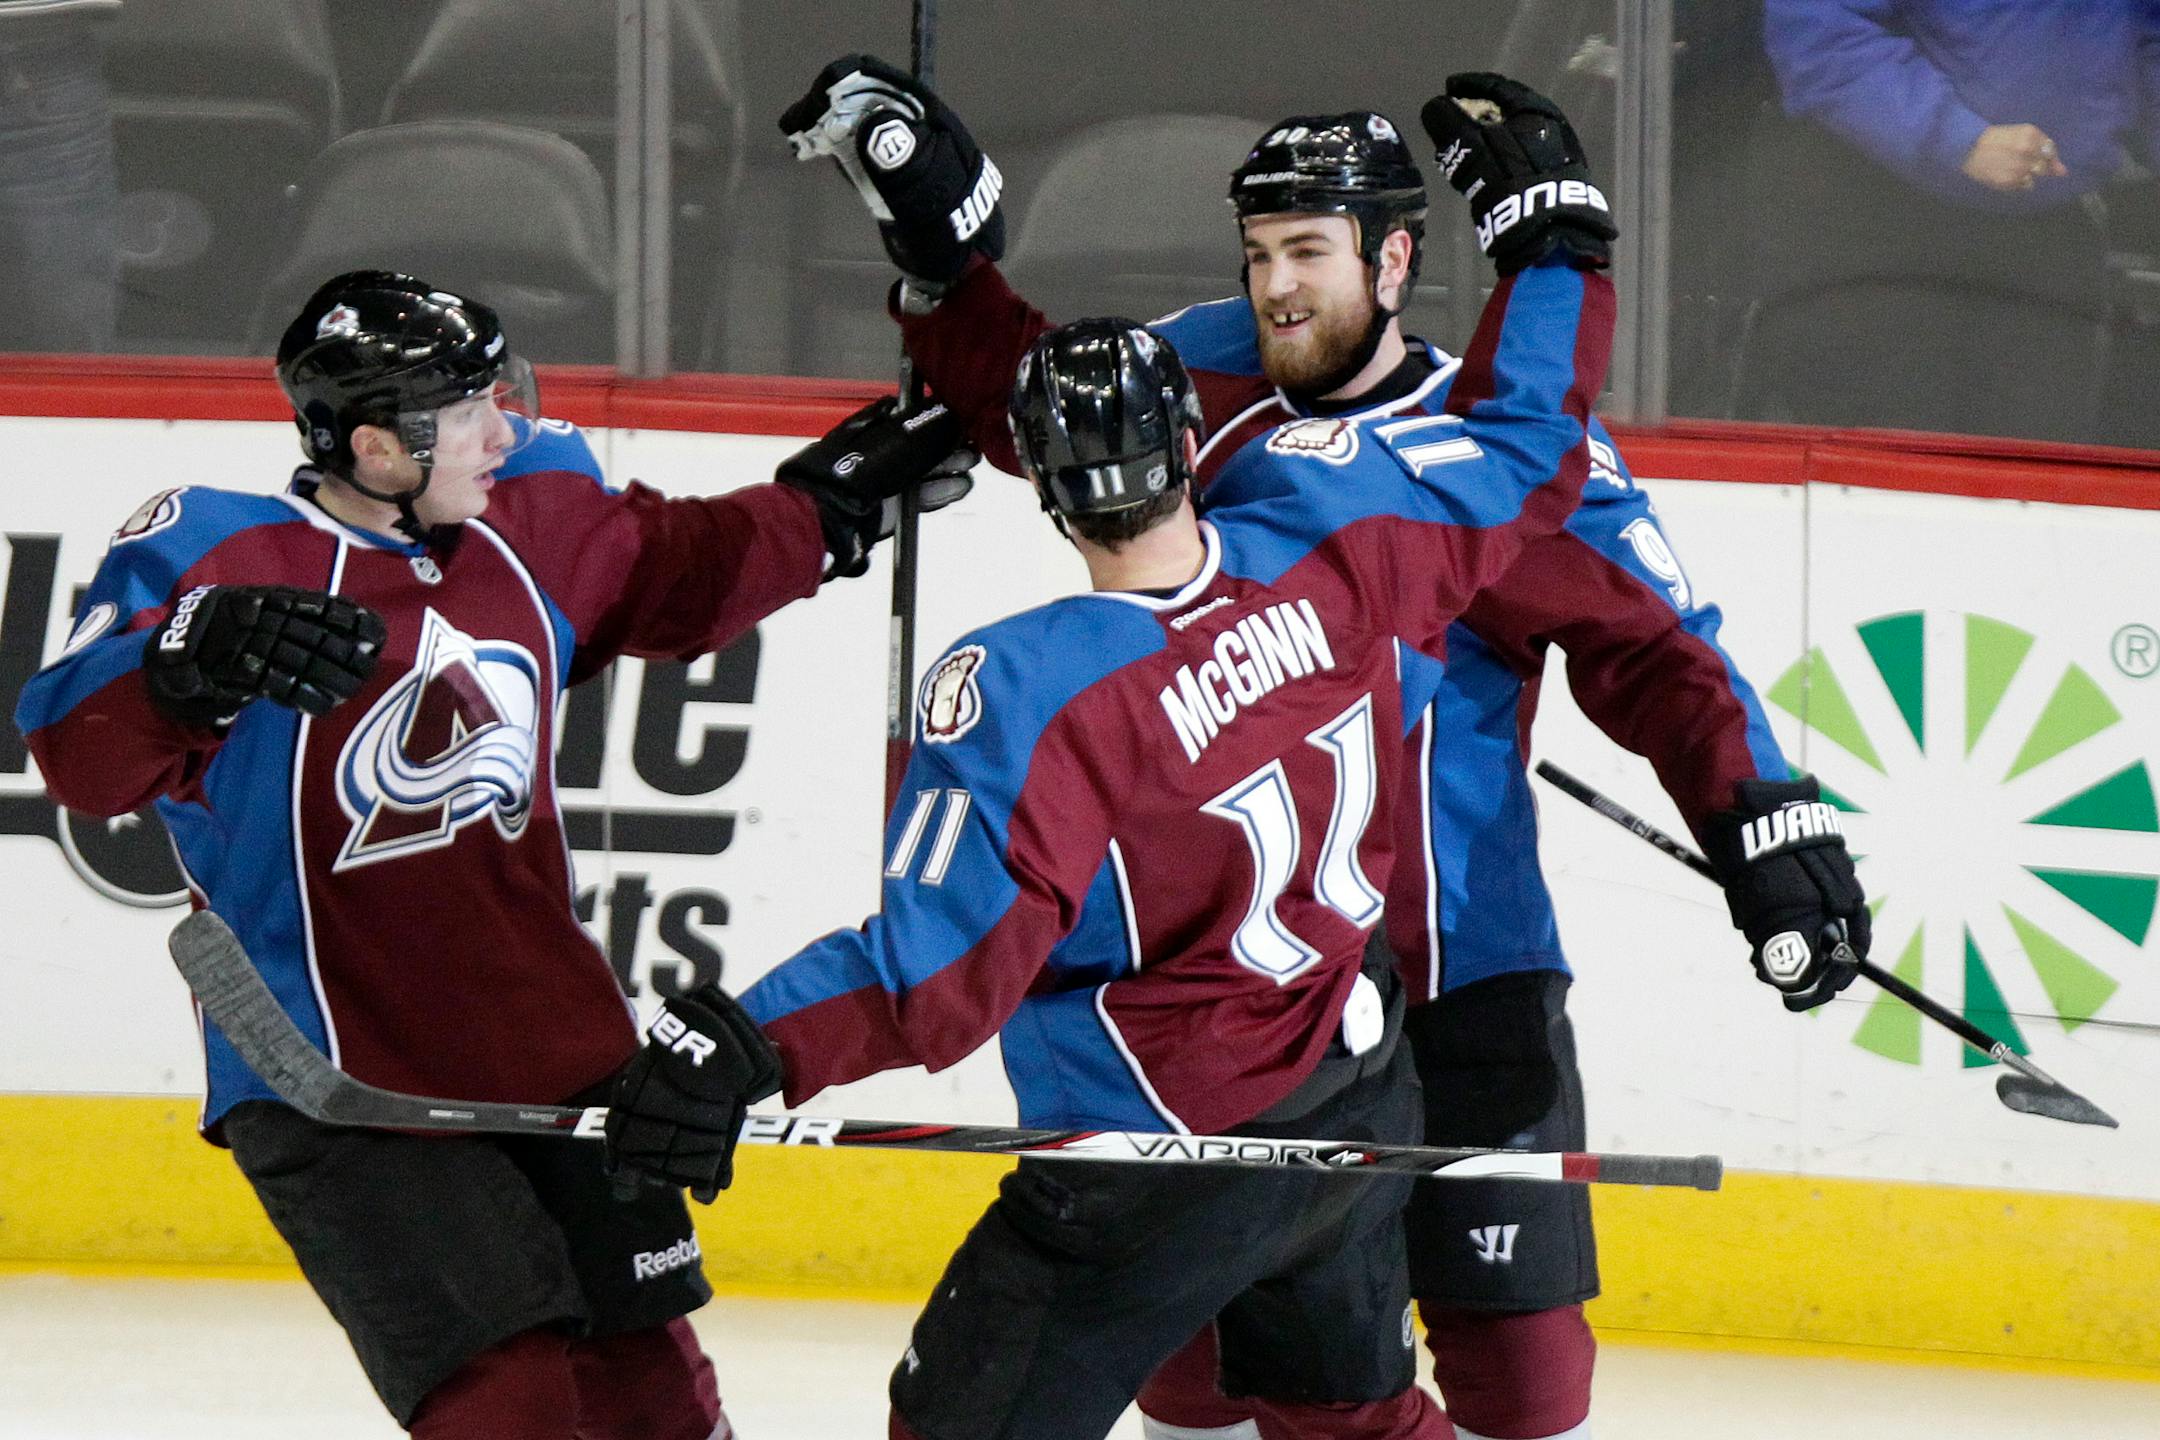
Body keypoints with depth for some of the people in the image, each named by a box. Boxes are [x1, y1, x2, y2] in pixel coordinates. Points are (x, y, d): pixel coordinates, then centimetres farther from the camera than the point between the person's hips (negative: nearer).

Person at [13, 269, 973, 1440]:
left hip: (553, 1046, 7)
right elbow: (84, 757, -29)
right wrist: (200, 661, -46)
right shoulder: (223, 562, -17)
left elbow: (674, 574, 24)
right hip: (338, 1081, -7)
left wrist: (831, 503, 19)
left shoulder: (533, 522, 4)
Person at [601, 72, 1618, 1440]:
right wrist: (1550, 221, 15)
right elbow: (1530, 455, 4)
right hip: (1364, 1094, 6)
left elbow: (948, 969, -30)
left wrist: (743, 1044, -28)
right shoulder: (1330, 545, -12)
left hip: (1166, 1157, -6)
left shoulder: (1029, 691, -28)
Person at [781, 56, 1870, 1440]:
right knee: (1191, 1326, 9)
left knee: (1512, 1328, -3)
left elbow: (1657, 651, -6)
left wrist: (1765, 820, -17)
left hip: (1458, 971, -4)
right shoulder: (1202, 382, 4)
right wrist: (940, 246, 6)